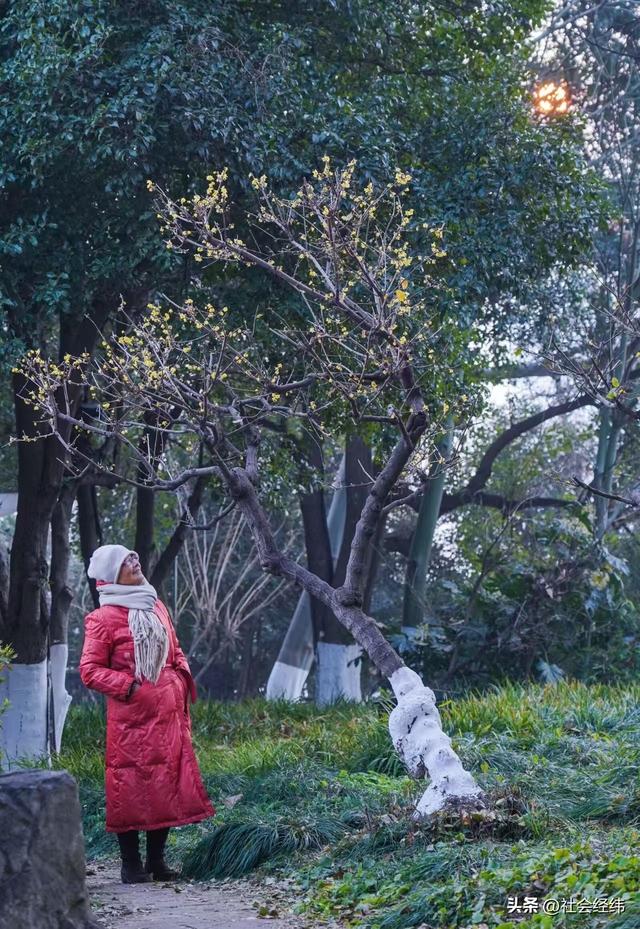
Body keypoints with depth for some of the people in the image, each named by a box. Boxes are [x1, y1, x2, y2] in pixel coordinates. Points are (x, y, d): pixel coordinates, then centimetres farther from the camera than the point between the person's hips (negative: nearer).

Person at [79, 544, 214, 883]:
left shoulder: (156, 606, 14)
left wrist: (182, 676, 7)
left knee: (167, 783, 8)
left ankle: (156, 861, 18)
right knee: (131, 786, -2)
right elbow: (90, 670, -8)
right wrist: (128, 686, -16)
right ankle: (131, 864, 8)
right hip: (130, 717, -7)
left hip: (168, 714, 7)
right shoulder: (104, 618, -8)